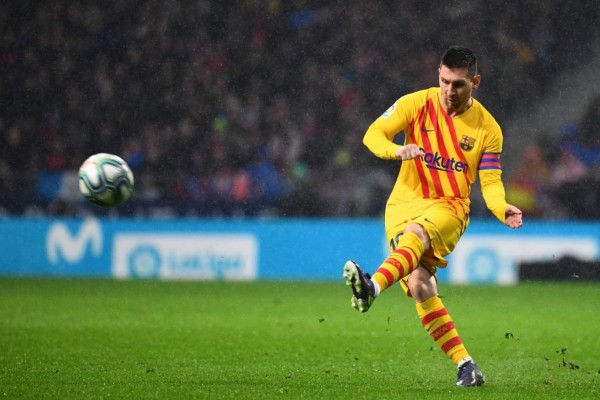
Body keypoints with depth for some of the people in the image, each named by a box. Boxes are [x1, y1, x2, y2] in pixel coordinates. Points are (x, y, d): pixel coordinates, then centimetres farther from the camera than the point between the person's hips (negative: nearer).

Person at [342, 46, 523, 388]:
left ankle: (373, 287, -61)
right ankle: (464, 364, -15)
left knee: (416, 234, -37)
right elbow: (373, 134, -3)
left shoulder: (488, 128, -1)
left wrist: (502, 208, -21)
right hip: (405, 202, 1)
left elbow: (490, 181, 0)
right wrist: (397, 150, -25)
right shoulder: (416, 104, -1)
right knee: (419, 285, -17)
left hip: (450, 206, -1)